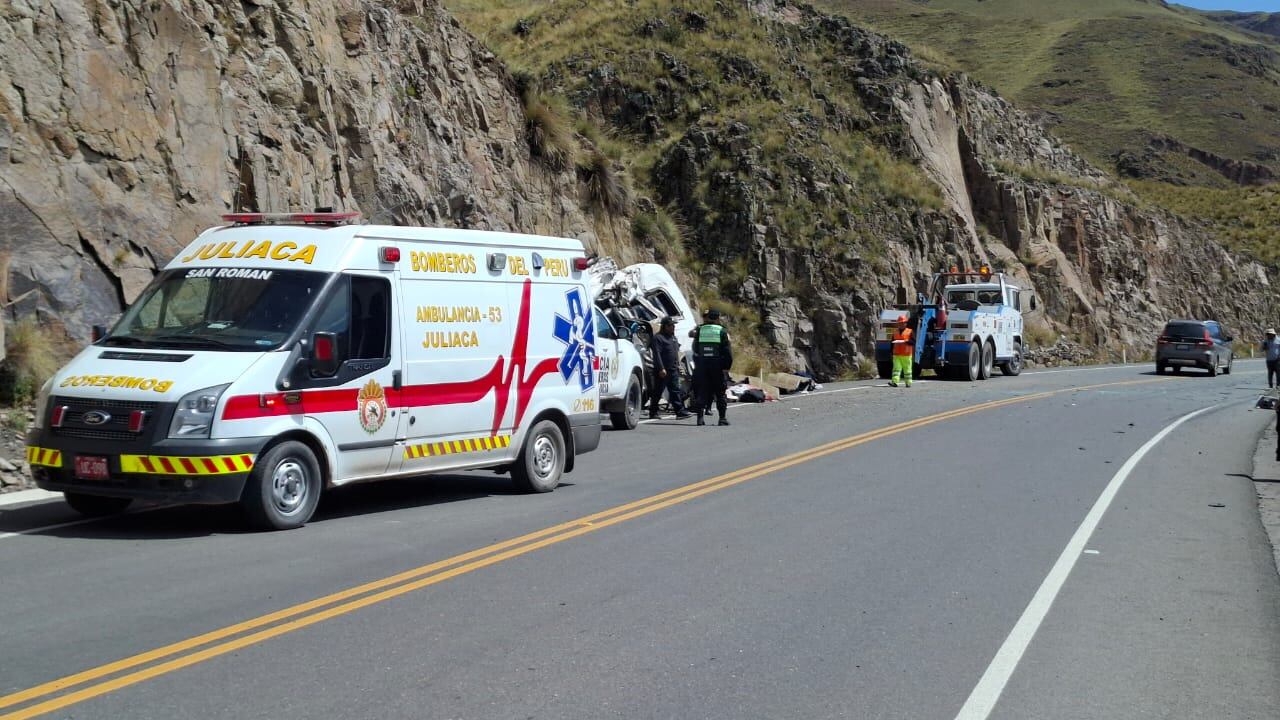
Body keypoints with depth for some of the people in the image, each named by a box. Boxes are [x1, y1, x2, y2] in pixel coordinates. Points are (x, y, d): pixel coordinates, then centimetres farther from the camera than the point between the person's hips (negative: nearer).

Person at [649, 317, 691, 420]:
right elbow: (657, 354, -18)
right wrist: (661, 368, -24)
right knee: (657, 392, 0)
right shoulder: (658, 338, -10)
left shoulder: (673, 337, 18)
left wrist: (678, 365, 19)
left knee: (675, 391, 1)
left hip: (673, 370, 8)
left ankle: (680, 411, -4)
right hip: (662, 371, -8)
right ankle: (653, 413, 8)